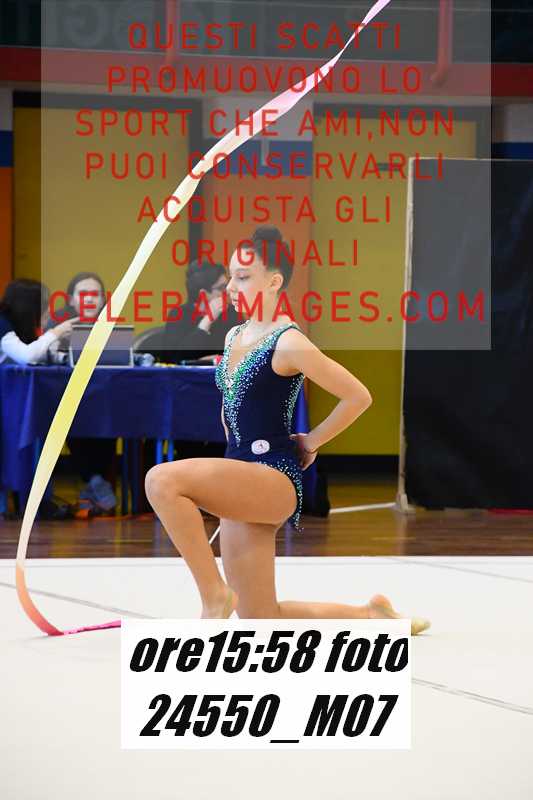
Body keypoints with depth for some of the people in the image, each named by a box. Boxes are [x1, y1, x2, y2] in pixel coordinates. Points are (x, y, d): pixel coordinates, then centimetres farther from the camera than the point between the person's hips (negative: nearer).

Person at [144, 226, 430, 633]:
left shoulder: (289, 343, -13)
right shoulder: (234, 336, 12)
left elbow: (358, 396, -12)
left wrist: (310, 443, -4)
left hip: (274, 478, -9)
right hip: (242, 481, 9)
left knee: (163, 480, -31)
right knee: (262, 621, 11)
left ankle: (214, 595, -19)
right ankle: (371, 614, 30)